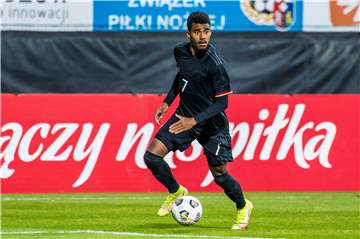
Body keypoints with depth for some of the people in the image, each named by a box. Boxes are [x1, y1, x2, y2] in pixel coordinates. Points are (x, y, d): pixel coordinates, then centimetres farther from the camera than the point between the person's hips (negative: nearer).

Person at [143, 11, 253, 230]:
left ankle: (243, 207, 31)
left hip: (212, 122, -5)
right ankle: (176, 192, 19)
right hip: (185, 115, 5)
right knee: (152, 156, -8)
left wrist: (194, 121, -28)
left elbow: (222, 103, -20)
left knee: (219, 174, 0)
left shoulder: (215, 64, -25)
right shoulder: (180, 51, -7)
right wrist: (167, 102, 12)